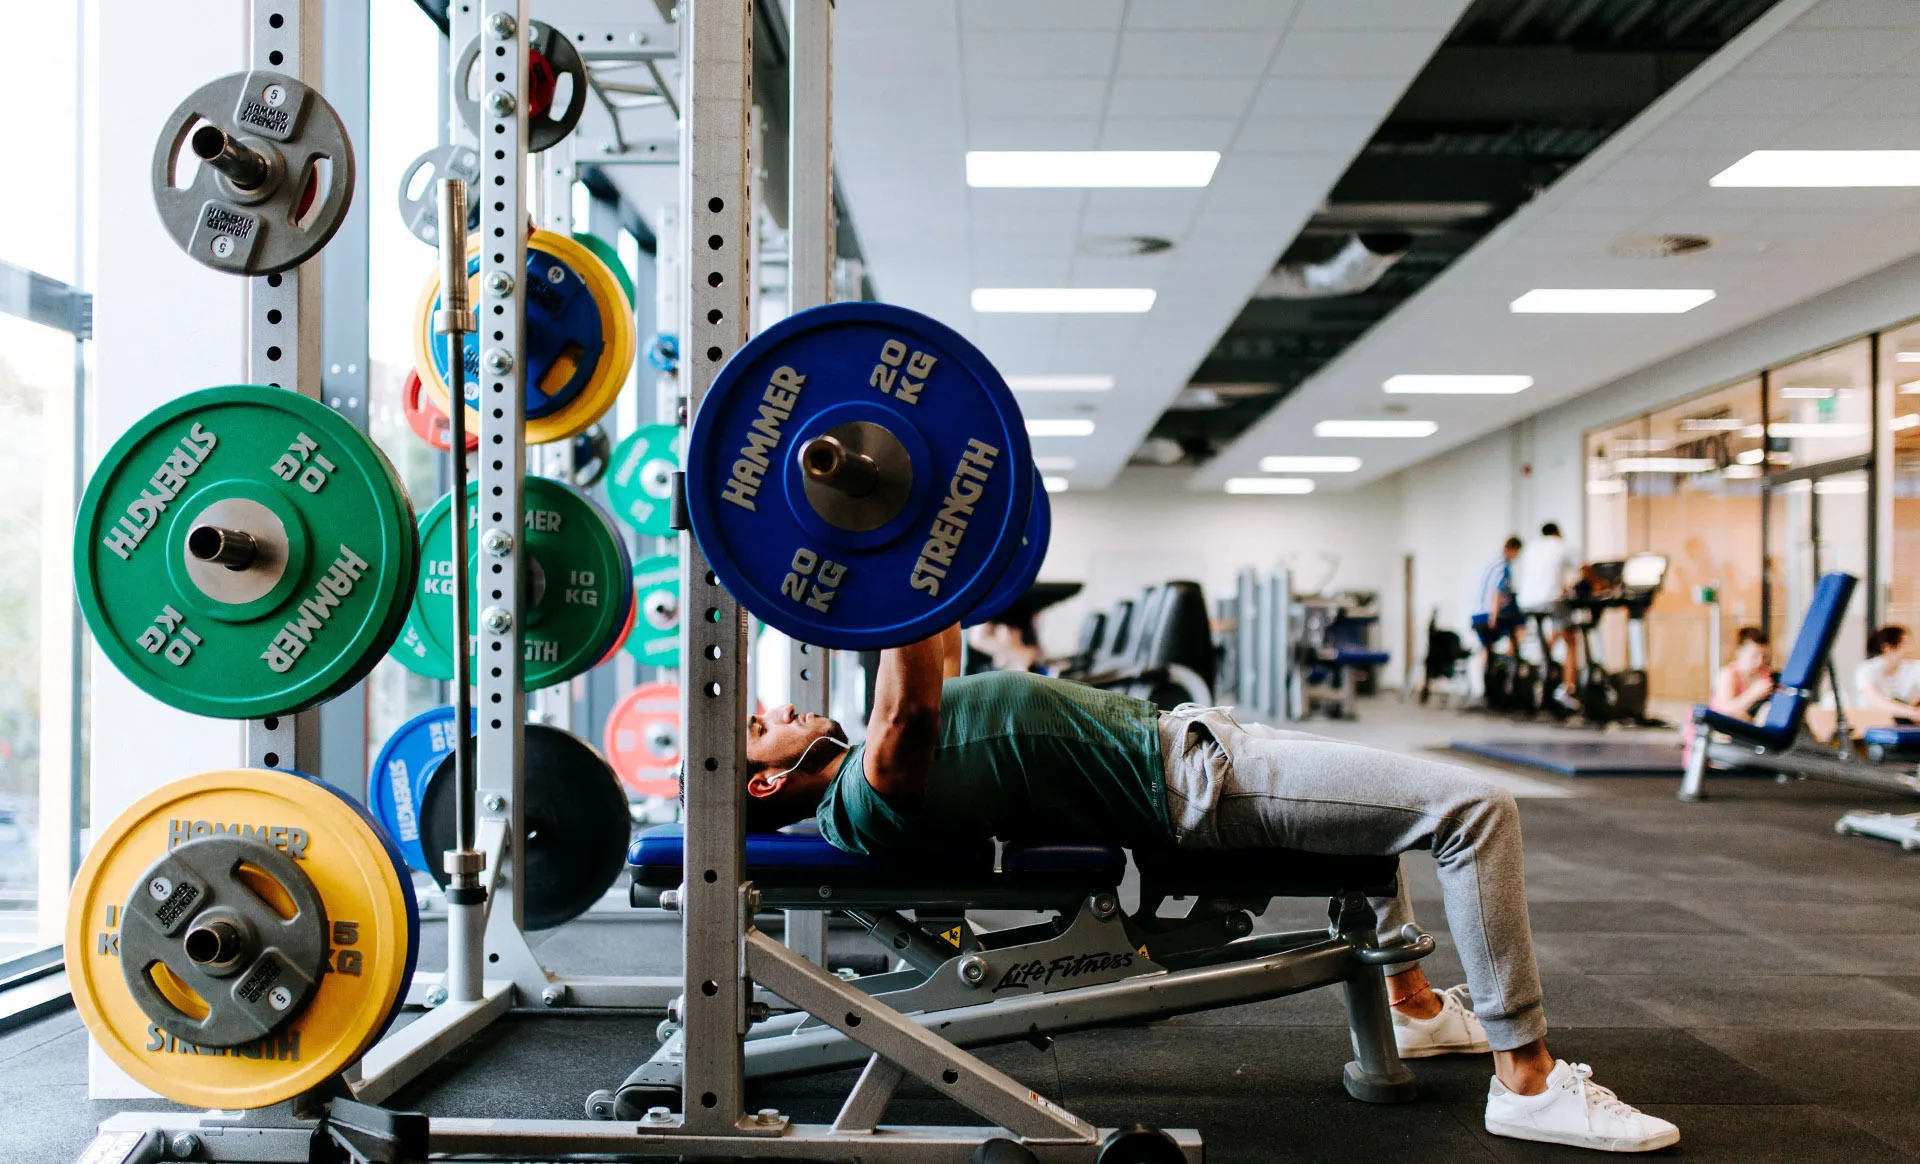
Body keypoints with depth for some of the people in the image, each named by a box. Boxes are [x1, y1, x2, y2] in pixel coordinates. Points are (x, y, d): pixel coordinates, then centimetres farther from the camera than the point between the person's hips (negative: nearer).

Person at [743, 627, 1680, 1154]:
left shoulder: (872, 758, 10)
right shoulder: (867, 796, -19)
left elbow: (939, 677, 26)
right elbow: (912, 703, -39)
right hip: (1193, 790, -10)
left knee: (1388, 791, 33)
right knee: (1474, 808, -15)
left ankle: (1416, 1005, 36)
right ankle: (1528, 1080, -5)